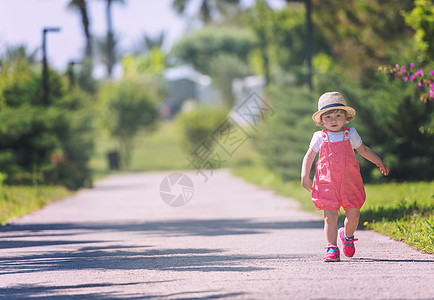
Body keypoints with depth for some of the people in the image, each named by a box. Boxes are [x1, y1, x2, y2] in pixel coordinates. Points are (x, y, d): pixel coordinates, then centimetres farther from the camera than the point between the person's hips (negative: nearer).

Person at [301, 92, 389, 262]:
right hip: (327, 183, -2)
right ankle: (332, 249, -7)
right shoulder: (320, 138, 4)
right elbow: (309, 156, 9)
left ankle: (347, 235, 33)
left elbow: (363, 150, 24)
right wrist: (305, 176, -2)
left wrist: (379, 162, 23)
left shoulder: (350, 134, 8)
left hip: (349, 183, 2)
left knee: (353, 214, 3)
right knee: (330, 216, -10)